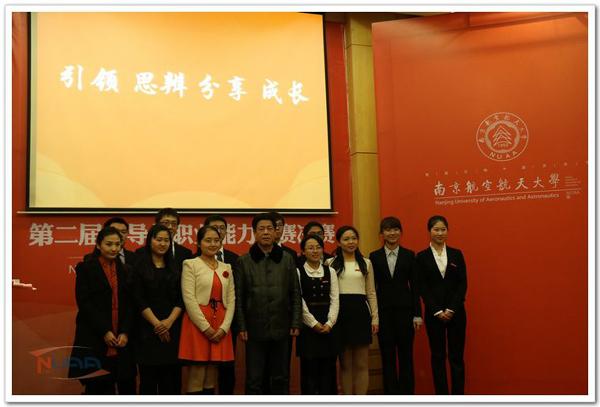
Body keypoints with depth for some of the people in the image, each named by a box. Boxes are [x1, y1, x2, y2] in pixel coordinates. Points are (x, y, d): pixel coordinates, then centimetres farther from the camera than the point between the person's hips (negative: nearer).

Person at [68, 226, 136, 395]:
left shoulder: (124, 270, 13)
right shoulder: (85, 268, 0)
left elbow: (129, 304, 9)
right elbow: (84, 303, -7)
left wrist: (125, 332, -5)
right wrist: (104, 331, -12)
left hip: (121, 339, 4)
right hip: (94, 339, -3)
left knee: (126, 385, -1)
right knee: (97, 387, 0)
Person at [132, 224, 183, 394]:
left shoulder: (174, 269, 11)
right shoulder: (140, 267, 2)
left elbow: (181, 299, 4)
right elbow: (139, 300, -5)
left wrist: (169, 321, -11)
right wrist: (156, 323, -12)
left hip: (172, 329, 3)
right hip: (148, 329, -3)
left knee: (171, 378, 2)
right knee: (148, 377, 0)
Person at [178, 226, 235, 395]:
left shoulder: (226, 268, 14)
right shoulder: (190, 264, -1)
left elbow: (231, 300, 9)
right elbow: (189, 299, -9)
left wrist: (224, 327, -4)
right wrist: (205, 327, -13)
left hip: (220, 326, 5)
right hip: (197, 324, -5)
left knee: (211, 380, 8)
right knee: (196, 380, -5)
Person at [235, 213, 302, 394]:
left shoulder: (287, 259, 6)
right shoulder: (244, 261, 3)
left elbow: (295, 293, 6)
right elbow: (239, 297, 1)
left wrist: (296, 323, 0)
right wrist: (241, 327, -4)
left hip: (281, 328, 1)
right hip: (255, 329, -1)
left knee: (281, 379, 9)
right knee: (254, 380, 4)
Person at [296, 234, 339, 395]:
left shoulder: (330, 272, 9)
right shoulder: (298, 272, 0)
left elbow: (335, 300, 3)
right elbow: (299, 301, -7)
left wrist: (329, 323, -9)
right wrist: (314, 324, -11)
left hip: (328, 326, 3)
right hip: (307, 325, -3)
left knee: (328, 368, 4)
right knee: (309, 368, -1)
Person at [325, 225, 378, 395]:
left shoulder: (366, 263, 10)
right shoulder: (331, 263, 4)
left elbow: (371, 293, 11)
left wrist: (375, 318, 5)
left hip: (360, 311, 1)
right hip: (340, 312, -1)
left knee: (361, 364, 3)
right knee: (345, 363, 6)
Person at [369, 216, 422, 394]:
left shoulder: (409, 255, 4)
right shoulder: (374, 256, 4)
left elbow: (414, 286, 2)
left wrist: (417, 314, -3)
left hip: (404, 309, 0)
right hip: (383, 311, 0)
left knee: (406, 354, 4)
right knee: (387, 356, 6)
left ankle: (407, 392, 14)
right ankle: (391, 392, 15)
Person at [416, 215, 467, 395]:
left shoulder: (457, 254, 6)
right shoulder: (422, 257, 1)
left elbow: (463, 284, 1)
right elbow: (422, 288, -2)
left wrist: (451, 309, -9)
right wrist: (438, 311, -10)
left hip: (456, 311, 1)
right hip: (433, 313, -1)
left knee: (456, 357, 2)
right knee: (438, 356, 5)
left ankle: (458, 395, 8)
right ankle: (441, 395, 12)